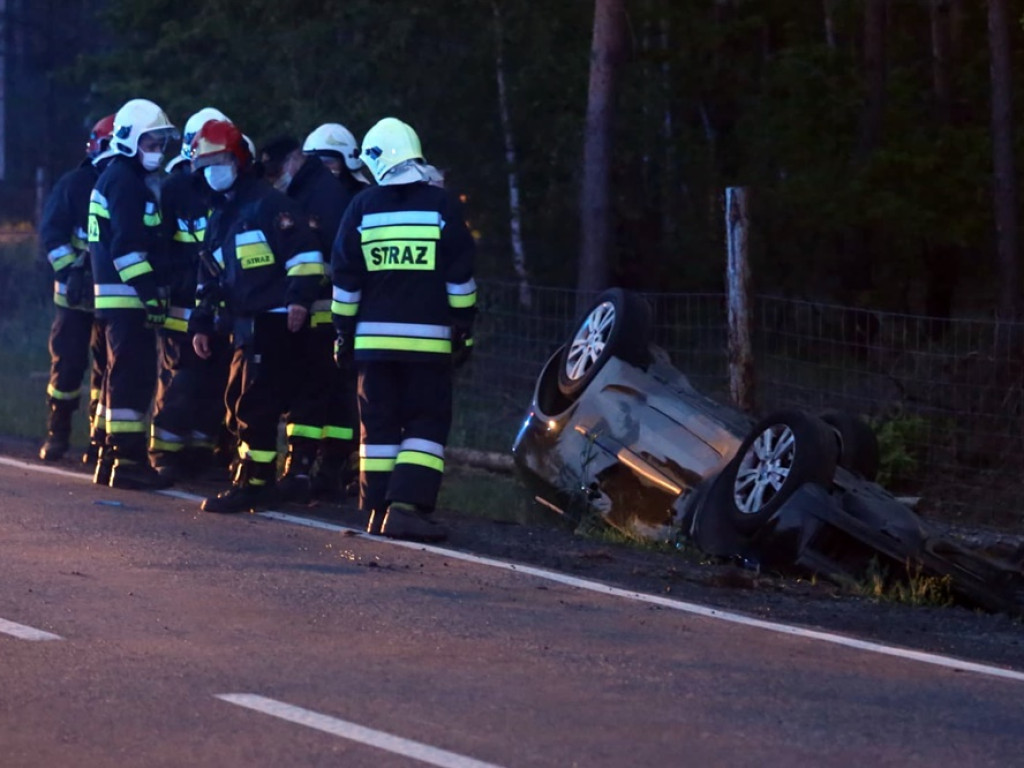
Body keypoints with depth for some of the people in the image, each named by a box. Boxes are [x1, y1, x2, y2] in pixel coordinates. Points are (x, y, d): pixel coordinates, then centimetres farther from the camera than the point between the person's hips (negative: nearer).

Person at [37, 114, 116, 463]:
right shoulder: (74, 184, -1)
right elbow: (51, 231, -5)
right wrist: (69, 270, -15)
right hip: (77, 292, -2)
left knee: (108, 368, 2)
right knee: (68, 364, -1)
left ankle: (101, 438, 7)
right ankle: (57, 434, 10)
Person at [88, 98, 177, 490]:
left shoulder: (115, 178, 21)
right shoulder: (126, 181, -12)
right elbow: (127, 245, -21)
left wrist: (152, 290, 21)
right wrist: (151, 293, -22)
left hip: (117, 295, 11)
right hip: (128, 294, -11)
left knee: (122, 375, 15)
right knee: (134, 375, -10)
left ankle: (111, 456, 20)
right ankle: (128, 459, -12)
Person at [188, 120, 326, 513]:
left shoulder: (267, 204, -7)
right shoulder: (220, 217, 21)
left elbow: (304, 252, -15)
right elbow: (211, 276, 26)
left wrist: (299, 298, -23)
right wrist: (201, 323, 22)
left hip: (274, 321, -9)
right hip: (245, 323, 9)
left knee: (255, 404, -12)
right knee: (240, 402, 13)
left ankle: (255, 482, -9)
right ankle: (249, 477, 21)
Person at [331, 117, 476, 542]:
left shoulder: (362, 207, 3)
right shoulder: (442, 205, -1)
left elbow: (345, 279, 5)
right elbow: (460, 277, -1)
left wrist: (343, 332, 12)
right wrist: (464, 329, 6)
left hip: (374, 336, 2)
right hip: (429, 337, -2)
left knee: (378, 424, 9)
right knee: (427, 423, 0)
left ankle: (378, 509, 9)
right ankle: (407, 506, -14)